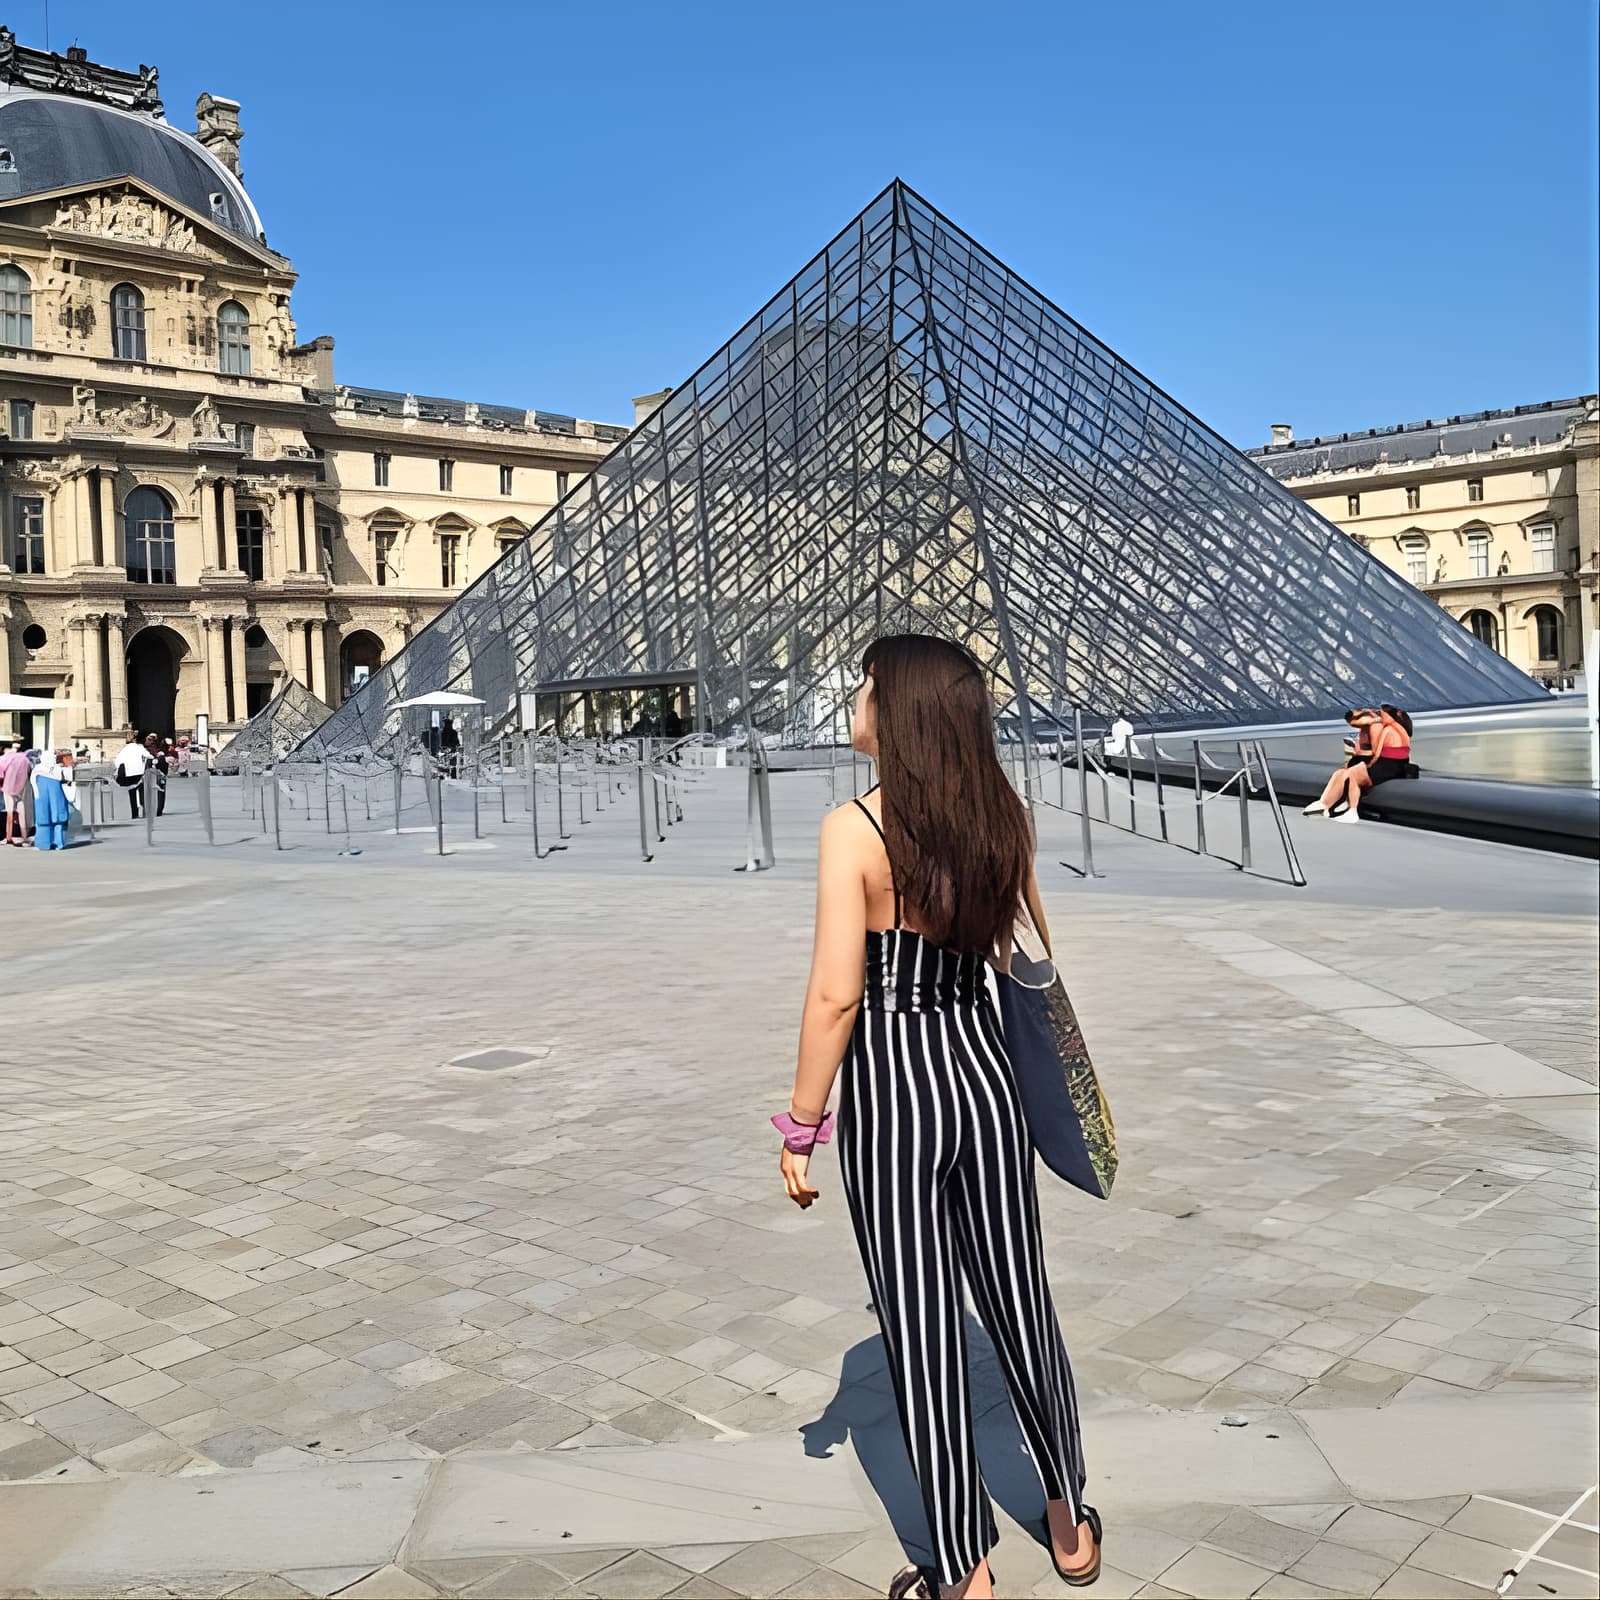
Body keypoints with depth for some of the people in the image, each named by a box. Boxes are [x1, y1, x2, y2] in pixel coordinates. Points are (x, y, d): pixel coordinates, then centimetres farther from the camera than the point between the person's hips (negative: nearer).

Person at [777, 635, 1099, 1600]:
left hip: (894, 1086, -5)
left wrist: (801, 1128, -8)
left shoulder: (855, 829, -16)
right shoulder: (1001, 820, -1)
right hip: (983, 1069, 5)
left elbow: (835, 996, -17)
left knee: (922, 1329, 9)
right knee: (1020, 1303, 19)